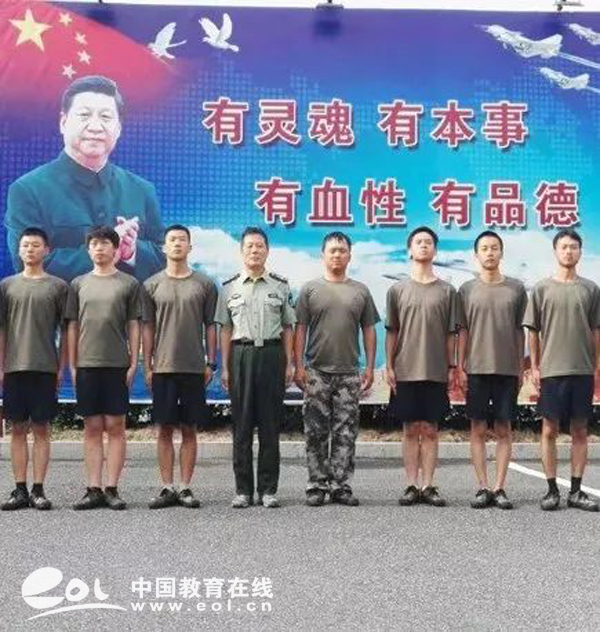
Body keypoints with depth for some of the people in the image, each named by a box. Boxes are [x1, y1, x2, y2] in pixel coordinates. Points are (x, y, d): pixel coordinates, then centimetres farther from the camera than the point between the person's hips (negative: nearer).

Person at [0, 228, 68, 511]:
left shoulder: (58, 287, 5)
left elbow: (65, 331, 5)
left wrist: (62, 367, -2)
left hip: (45, 368, -2)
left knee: (41, 429, 1)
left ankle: (38, 490, 6)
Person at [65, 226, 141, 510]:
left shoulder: (129, 284, 5)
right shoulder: (79, 284, 12)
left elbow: (134, 326, 3)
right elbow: (72, 327, 12)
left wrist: (133, 363, -3)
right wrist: (72, 365, 6)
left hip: (117, 365, -2)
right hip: (86, 365, 2)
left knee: (115, 427, 0)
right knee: (92, 428, 5)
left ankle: (112, 489, 5)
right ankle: (94, 490, 9)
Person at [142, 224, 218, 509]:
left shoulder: (204, 285, 6)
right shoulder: (152, 285, 7)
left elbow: (210, 326, 7)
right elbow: (147, 328, 7)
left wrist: (210, 363, 0)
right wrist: (147, 366, 2)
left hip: (193, 368, 0)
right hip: (163, 368, 0)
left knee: (189, 429, 4)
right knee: (165, 429, 3)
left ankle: (185, 488, 10)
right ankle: (167, 488, 10)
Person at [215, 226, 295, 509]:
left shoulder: (280, 286, 7)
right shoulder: (230, 287, 7)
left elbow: (288, 327, 8)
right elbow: (225, 329, 7)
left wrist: (289, 364, 2)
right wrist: (225, 367, 2)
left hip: (272, 354, 0)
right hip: (241, 354, 0)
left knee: (270, 424, 2)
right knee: (242, 424, 2)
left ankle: (268, 489, 10)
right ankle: (243, 489, 9)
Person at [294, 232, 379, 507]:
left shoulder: (360, 291, 10)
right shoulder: (310, 289, 5)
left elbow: (369, 330, 10)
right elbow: (300, 329, 2)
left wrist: (370, 367, 3)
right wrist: (299, 366, -6)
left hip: (349, 373, 2)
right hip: (316, 372, -1)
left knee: (346, 433, 3)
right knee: (316, 433, 2)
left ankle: (341, 486, 10)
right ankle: (317, 486, 9)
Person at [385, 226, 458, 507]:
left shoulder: (447, 291, 7)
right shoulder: (397, 289, 7)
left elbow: (450, 334, 7)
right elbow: (391, 332, 6)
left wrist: (451, 367, 1)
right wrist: (389, 366, -1)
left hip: (436, 372, 0)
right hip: (405, 371, 0)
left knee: (430, 430, 4)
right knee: (410, 429, 4)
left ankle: (428, 486, 9)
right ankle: (411, 486, 9)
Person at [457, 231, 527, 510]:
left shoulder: (516, 288, 6)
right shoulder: (467, 290, 5)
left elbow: (519, 331, 8)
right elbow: (462, 332, 5)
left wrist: (521, 368, 5)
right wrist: (460, 367, -1)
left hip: (507, 370, 0)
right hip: (476, 370, 0)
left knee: (503, 429, 3)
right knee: (478, 429, 2)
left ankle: (499, 488, 8)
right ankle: (483, 487, 7)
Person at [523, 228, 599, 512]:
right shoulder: (542, 289, 4)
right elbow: (533, 332, 5)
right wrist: (534, 367, -1)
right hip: (552, 370, -1)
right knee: (549, 429, 1)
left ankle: (576, 491, 12)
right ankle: (552, 490, 9)